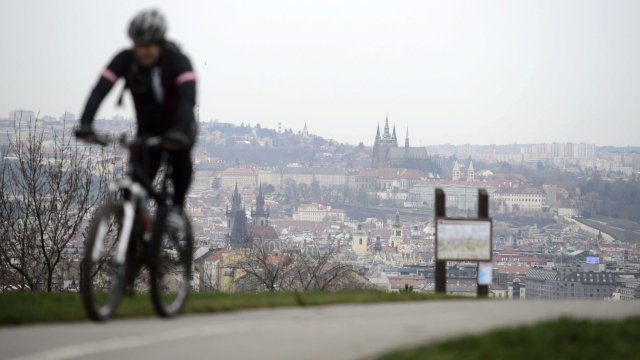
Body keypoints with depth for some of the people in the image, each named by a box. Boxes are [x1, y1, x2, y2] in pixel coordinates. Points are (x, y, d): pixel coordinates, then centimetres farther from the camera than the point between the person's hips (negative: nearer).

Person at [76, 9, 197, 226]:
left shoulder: (178, 61, -25)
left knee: (180, 152, -34)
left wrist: (179, 131, -58)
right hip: (148, 129, 2)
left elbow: (188, 97, -40)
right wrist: (86, 124, -44)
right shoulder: (125, 60, -18)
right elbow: (100, 90, -27)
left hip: (176, 127, -2)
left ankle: (178, 207, -15)